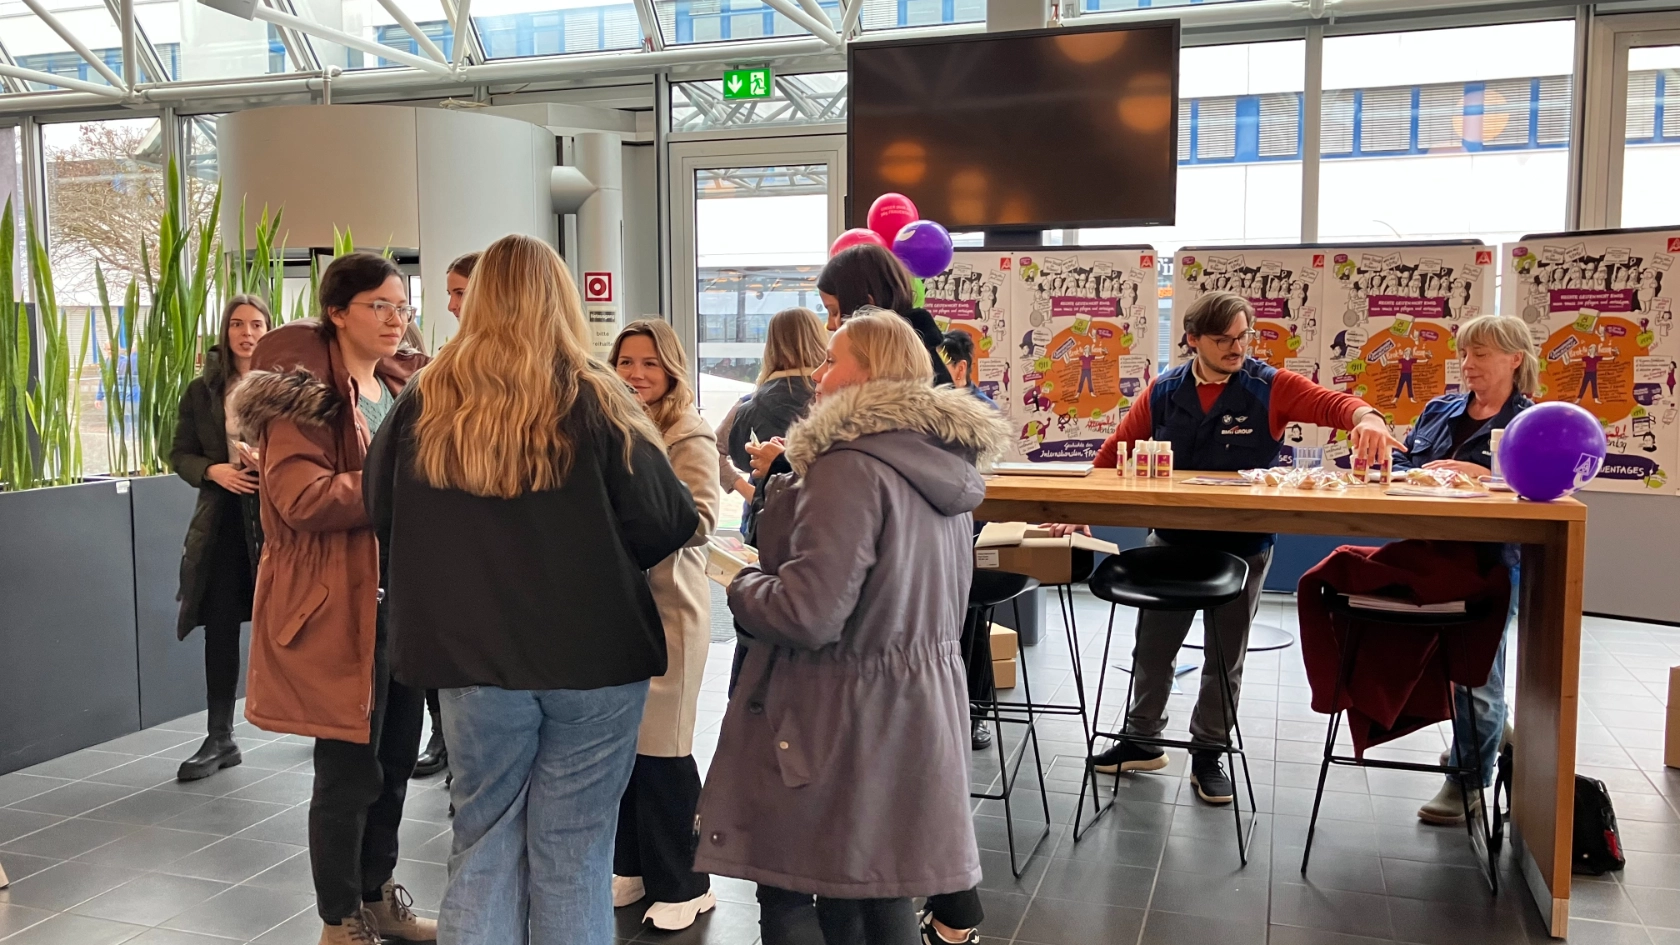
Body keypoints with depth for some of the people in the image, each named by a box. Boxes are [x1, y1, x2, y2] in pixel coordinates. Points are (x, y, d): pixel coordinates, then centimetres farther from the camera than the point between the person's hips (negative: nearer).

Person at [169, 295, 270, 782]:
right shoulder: (201, 390, 6)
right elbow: (180, 453, 10)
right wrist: (212, 470, -9)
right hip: (223, 520, 3)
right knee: (220, 628, 5)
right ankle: (220, 739, 15)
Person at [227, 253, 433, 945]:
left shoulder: (406, 386, 14)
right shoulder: (305, 389, -10)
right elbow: (302, 497, -22)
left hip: (407, 600, 8)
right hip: (341, 607, -7)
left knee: (395, 761, 16)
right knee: (349, 770, 2)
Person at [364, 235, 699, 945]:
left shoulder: (425, 403, -3)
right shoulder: (595, 401, -11)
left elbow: (382, 515, 9)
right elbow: (668, 524, -9)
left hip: (473, 655, 2)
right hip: (594, 655, -2)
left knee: (483, 846, 16)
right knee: (573, 853, 10)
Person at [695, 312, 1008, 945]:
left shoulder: (851, 466, -20)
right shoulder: (943, 463, 8)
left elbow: (807, 614, -25)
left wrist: (742, 585, -4)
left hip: (842, 719, -9)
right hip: (912, 708, 9)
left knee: (788, 893, 5)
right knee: (880, 894, 18)